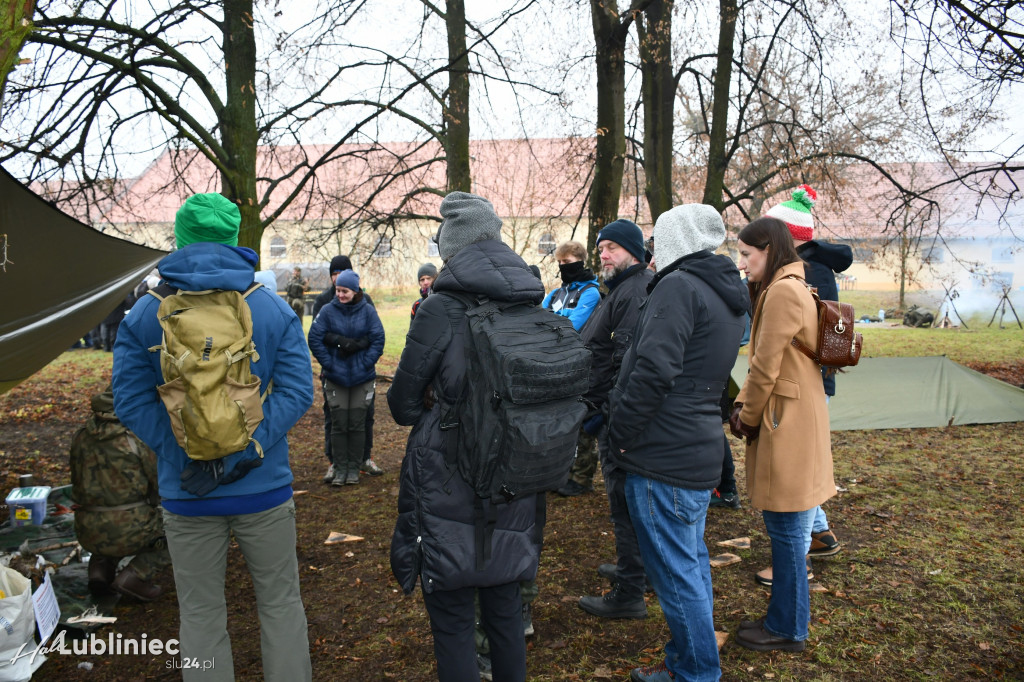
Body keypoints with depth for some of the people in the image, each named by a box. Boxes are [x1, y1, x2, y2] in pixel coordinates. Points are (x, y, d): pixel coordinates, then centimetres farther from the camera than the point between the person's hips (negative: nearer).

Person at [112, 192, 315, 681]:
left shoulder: (144, 315, -1)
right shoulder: (274, 308, -3)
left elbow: (131, 401, -7)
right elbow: (297, 392, -12)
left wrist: (188, 458, -10)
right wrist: (243, 453, -15)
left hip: (187, 497, 1)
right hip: (264, 489, 0)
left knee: (201, 615, 14)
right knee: (281, 604, 14)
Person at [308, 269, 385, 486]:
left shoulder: (368, 311, -2)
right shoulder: (327, 311, -3)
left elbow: (378, 340, -3)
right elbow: (315, 339, -4)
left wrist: (365, 364, -11)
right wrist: (328, 364, -10)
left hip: (362, 378, 0)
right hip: (335, 377, 0)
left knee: (357, 424, 7)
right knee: (339, 424, 4)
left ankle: (354, 468, 19)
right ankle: (340, 468, 16)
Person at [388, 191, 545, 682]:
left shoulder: (441, 310, -16)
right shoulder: (532, 306, 0)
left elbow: (404, 404, -6)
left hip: (450, 489, -5)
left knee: (451, 618, 9)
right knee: (505, 606, 21)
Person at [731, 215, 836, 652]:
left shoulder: (783, 292, -17)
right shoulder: (786, 288, 16)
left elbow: (766, 366, -18)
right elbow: (764, 362, 15)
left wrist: (748, 415, -5)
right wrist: (743, 405, 5)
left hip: (788, 424, -10)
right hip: (791, 419, 10)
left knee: (786, 530, 2)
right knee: (786, 529, 17)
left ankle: (788, 630, 16)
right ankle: (784, 617, 29)